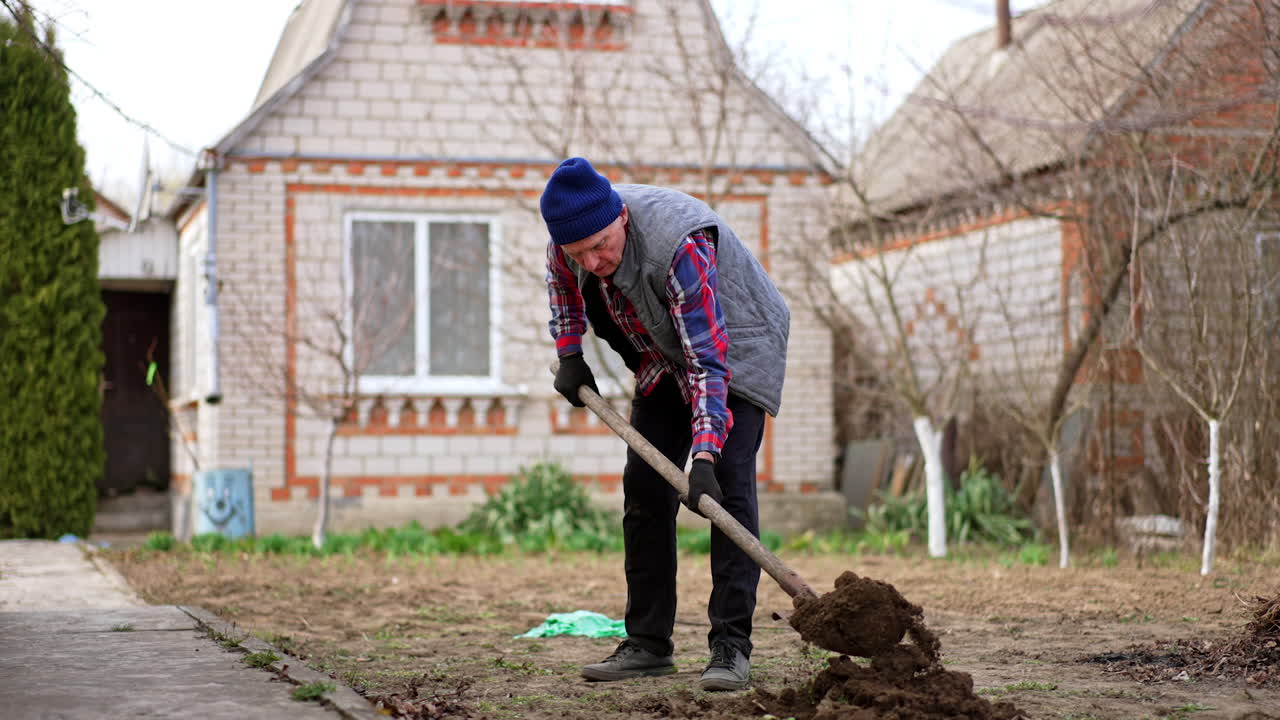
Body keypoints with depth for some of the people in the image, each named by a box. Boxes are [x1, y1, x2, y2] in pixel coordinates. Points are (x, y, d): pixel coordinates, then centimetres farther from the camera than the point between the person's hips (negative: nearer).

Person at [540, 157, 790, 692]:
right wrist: (569, 355, 6)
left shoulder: (680, 245, -39)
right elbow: (562, 276, 10)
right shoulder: (573, 231, -18)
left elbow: (709, 359, -41)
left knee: (729, 484, -19)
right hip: (665, 355, 7)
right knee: (644, 486, 2)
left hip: (735, 345, -7)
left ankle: (730, 647, -19)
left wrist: (705, 455, -49)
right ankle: (647, 644, 9)